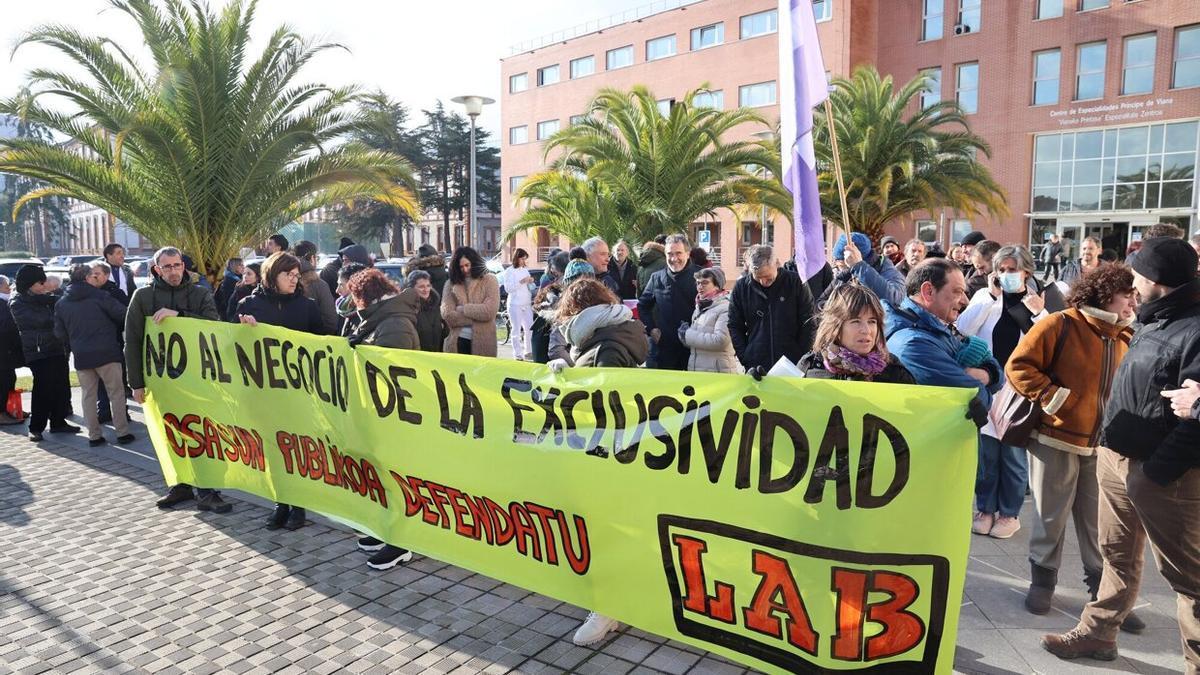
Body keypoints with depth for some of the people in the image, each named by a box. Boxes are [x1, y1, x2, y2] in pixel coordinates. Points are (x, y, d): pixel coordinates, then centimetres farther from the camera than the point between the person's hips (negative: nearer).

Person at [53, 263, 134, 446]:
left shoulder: (62, 303, 8)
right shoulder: (99, 296, -8)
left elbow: (59, 332, 9)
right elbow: (123, 314, -9)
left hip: (81, 355, 5)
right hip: (106, 352, -4)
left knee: (88, 395, 11)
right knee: (116, 392, 4)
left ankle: (93, 435, 12)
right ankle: (122, 432, 4)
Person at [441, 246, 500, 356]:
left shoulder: (489, 280, 3)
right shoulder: (451, 284, 7)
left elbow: (490, 311, -10)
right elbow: (447, 315, -5)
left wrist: (463, 309, -5)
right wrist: (477, 316, -9)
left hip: (483, 344, -1)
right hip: (457, 343, 1)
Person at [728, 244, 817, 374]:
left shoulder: (795, 282, -4)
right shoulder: (741, 287, -1)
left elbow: (809, 324, 0)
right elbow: (734, 327, 4)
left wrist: (803, 360, -5)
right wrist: (745, 360, -3)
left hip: (793, 366, -1)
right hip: (755, 366, 1)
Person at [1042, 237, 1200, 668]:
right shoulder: (1152, 321, 13)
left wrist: (1156, 471, -22)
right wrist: (1111, 447, 15)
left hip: (1163, 474, -9)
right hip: (1116, 457, 9)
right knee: (1118, 557, 19)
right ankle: (1096, 635, 32)